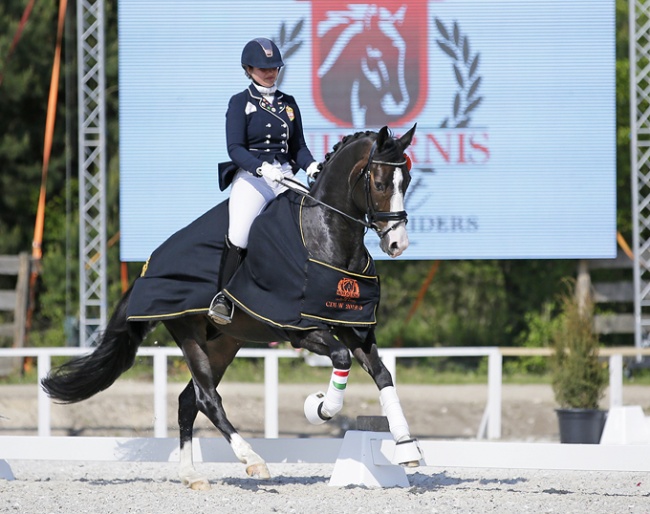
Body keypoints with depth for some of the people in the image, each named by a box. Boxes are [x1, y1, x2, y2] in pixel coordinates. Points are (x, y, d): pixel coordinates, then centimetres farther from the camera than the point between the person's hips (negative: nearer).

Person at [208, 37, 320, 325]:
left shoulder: (288, 104, 17)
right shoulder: (240, 103, 4)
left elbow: (298, 146, 19)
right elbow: (235, 148, -6)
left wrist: (311, 166, -3)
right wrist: (262, 168, -23)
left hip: (286, 178, 5)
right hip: (251, 177, -4)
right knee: (239, 233, -25)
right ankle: (222, 299, -15)